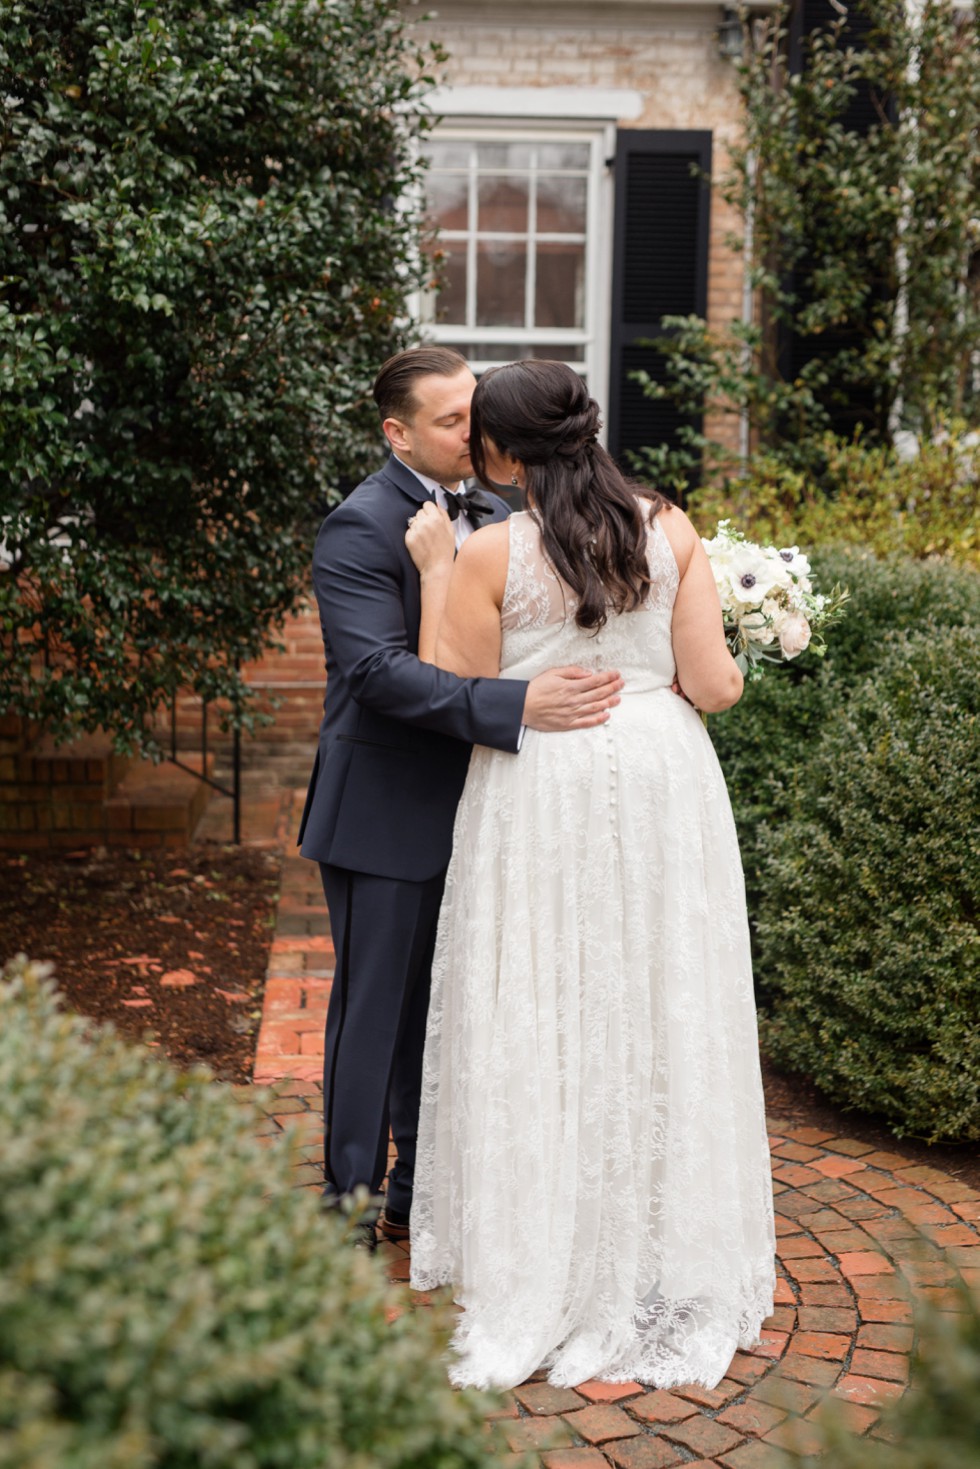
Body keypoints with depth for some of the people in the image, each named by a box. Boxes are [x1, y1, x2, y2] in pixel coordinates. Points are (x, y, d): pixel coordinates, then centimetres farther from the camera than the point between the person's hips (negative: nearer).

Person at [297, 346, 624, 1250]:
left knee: (445, 1009, 17)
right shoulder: (361, 527, -16)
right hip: (385, 813, -8)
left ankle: (422, 1191, 33)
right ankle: (351, 1211, 19)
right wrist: (516, 707, -37)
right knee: (374, 1012, 4)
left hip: (464, 806, 8)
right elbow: (378, 669, -27)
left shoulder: (490, 515, 9)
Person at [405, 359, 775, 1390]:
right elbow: (713, 687, -2)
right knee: (662, 1022, 15)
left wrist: (434, 570, 0)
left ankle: (545, 1283, 19)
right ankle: (673, 1268, 29)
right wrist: (740, 654, 20)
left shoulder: (489, 554, -10)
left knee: (541, 1032, 8)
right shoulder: (671, 530, 0)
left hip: (543, 796, -3)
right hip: (663, 777, 4)